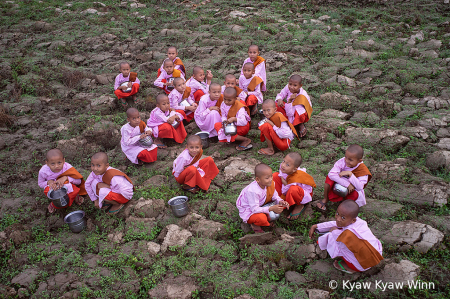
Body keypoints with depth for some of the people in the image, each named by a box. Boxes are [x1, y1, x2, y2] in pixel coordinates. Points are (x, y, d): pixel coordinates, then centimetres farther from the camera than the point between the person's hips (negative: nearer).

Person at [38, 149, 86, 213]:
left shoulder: (68, 168, -28)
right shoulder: (43, 171, -25)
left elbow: (79, 181, -20)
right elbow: (40, 184, -5)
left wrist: (66, 178, -38)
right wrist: (49, 182, -29)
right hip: (54, 190, 1)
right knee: (47, 190, -34)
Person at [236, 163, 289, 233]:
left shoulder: (269, 183, -15)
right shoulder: (253, 191, -37)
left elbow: (275, 196, -2)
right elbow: (255, 209, -34)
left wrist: (280, 202, -24)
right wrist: (271, 208, -40)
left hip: (260, 206, 8)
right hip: (248, 211, -8)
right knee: (262, 218, -38)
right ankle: (254, 224, -1)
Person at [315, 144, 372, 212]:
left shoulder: (363, 170, -24)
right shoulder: (342, 161, -23)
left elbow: (359, 187, -33)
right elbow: (331, 174, -34)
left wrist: (350, 174, -43)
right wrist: (347, 184, -40)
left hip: (351, 190, -1)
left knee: (356, 194, -36)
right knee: (330, 178, -27)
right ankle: (325, 200, -7)